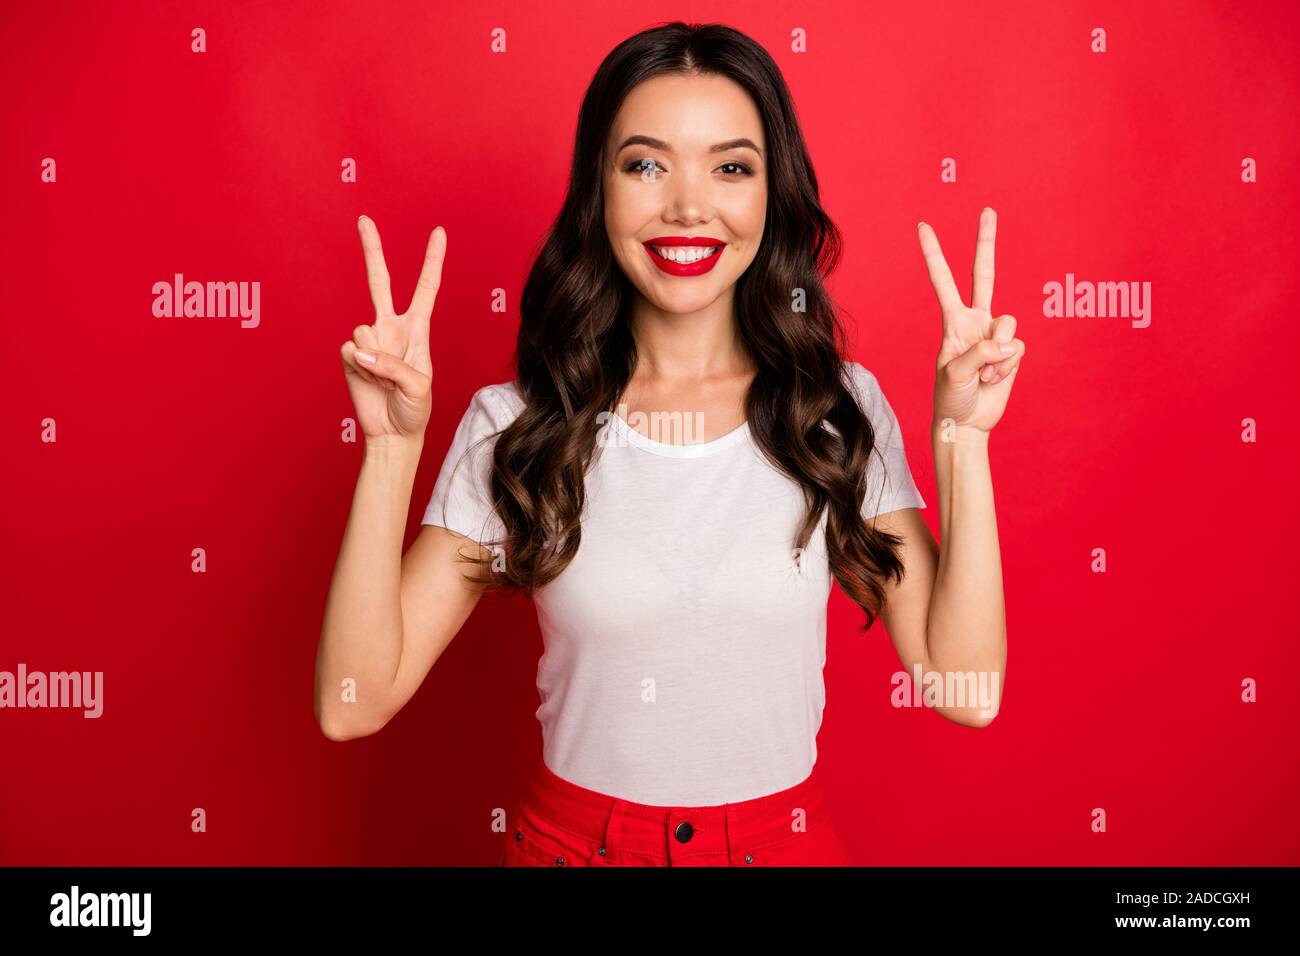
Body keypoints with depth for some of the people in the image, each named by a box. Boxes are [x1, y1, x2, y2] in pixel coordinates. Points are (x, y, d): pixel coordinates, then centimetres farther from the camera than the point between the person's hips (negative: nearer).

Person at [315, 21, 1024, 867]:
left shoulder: (838, 410, -8)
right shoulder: (515, 425, -12)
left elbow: (965, 687, -13)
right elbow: (354, 705, -15)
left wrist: (962, 436, -18)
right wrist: (393, 446, -23)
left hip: (786, 839, 1)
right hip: (573, 840, 0)